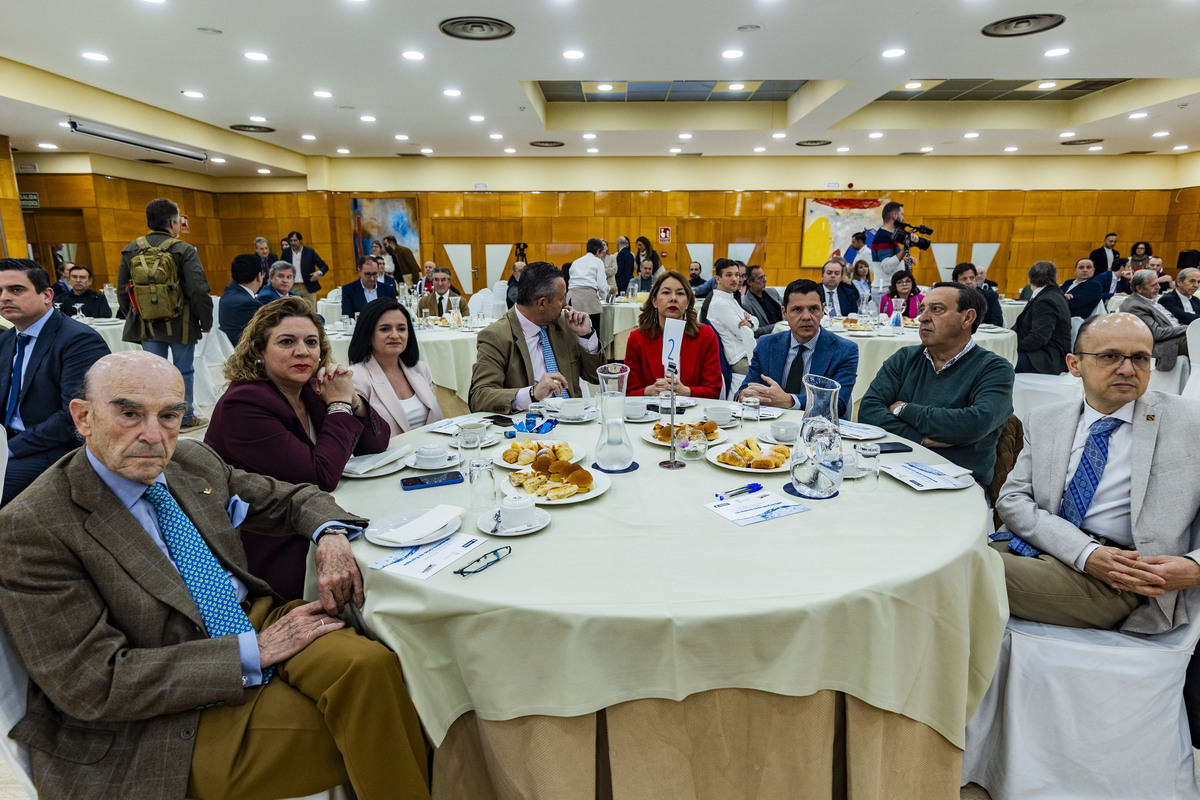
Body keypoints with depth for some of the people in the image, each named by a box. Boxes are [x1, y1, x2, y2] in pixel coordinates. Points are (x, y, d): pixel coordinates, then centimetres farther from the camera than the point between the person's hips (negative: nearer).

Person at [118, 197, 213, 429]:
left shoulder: (131, 250, 5)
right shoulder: (184, 251, -11)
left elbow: (121, 291, 11)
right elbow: (198, 291, -15)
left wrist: (133, 318, 22)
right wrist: (206, 322, -6)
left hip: (146, 324, 4)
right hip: (180, 325, -4)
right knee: (184, 371, 8)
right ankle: (186, 419, 16)